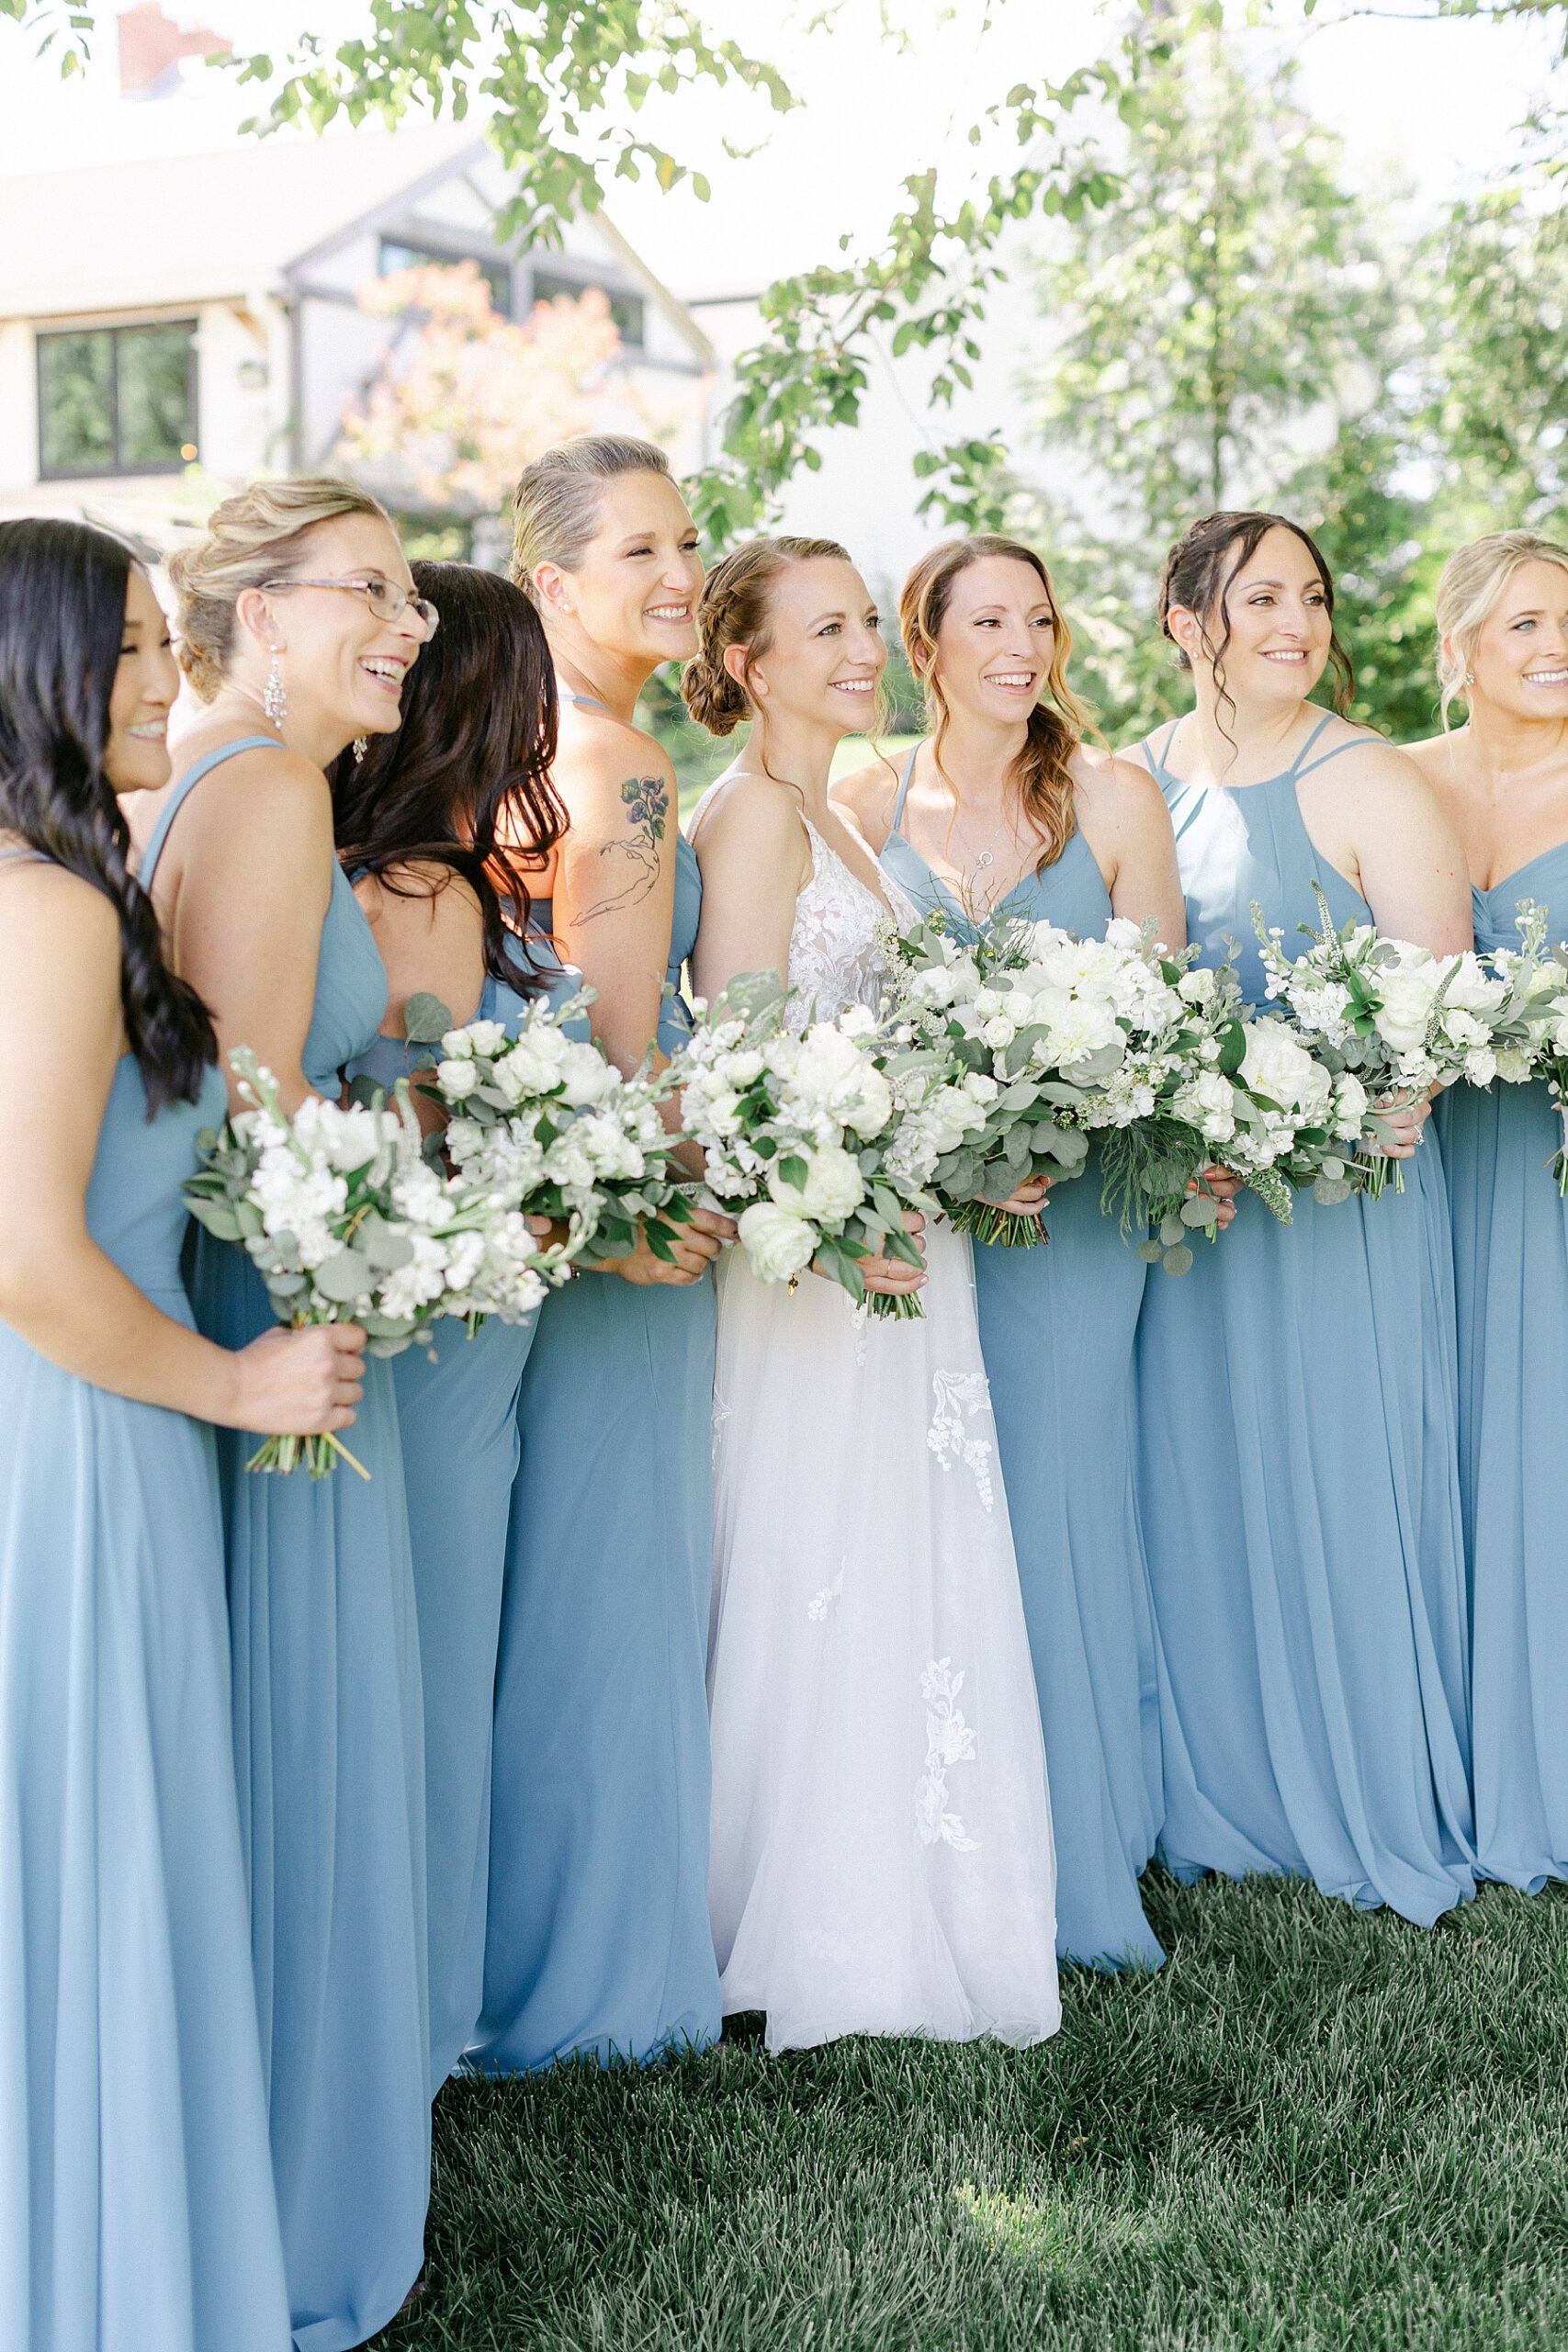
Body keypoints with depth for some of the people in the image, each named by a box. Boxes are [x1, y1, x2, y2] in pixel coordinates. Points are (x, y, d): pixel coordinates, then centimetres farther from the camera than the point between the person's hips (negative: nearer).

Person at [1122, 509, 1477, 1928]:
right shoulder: (1134, 786, 8)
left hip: (1342, 1198, -4)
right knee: (1195, 1493, 10)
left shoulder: (1371, 786, -4)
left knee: (1338, 1491, 2)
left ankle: (1374, 1817, 18)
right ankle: (1219, 1801, 25)